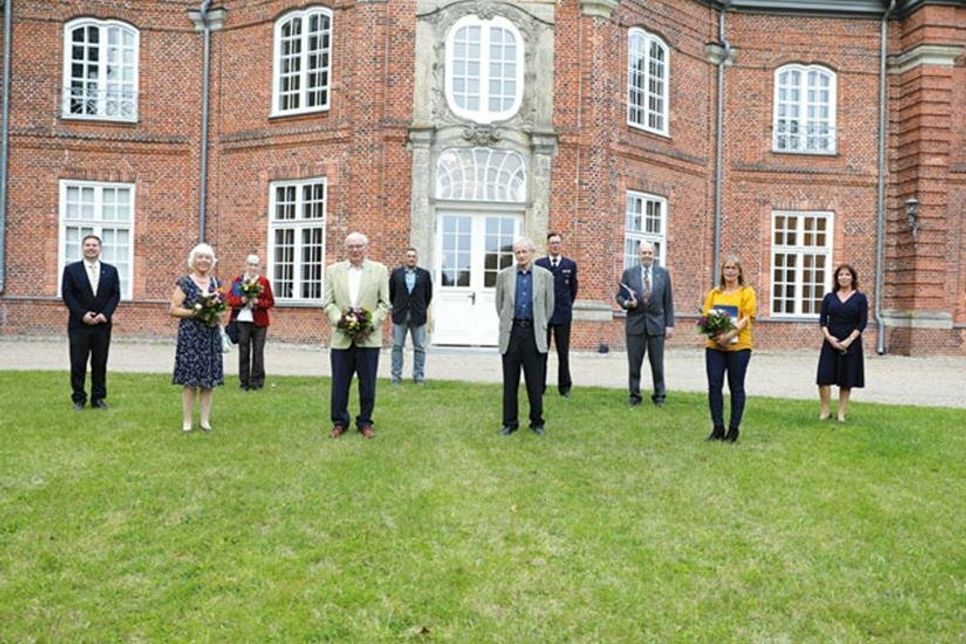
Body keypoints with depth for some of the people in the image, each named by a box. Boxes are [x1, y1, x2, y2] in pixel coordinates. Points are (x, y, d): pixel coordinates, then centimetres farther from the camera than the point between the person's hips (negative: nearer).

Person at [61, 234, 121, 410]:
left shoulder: (111, 271, 9)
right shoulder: (71, 269, 4)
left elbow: (115, 295, 4)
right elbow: (67, 295, -1)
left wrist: (105, 314, -10)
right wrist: (82, 314, -12)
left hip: (103, 324, 1)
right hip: (79, 324, -1)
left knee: (100, 363, 5)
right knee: (78, 363, 2)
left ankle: (98, 398, 13)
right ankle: (78, 399, 11)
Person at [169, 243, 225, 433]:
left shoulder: (216, 283, 11)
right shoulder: (184, 282, -2)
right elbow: (173, 310, -6)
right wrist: (194, 312, -17)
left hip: (211, 335, 4)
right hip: (190, 335, -4)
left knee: (210, 378, 5)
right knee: (190, 380, -3)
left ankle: (205, 420, 13)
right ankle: (187, 421, 5)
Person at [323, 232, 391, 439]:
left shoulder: (379, 270, 5)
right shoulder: (333, 271, 9)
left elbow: (385, 304, 1)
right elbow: (327, 302, 5)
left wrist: (371, 324, -12)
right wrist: (339, 319, -13)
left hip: (369, 337, -1)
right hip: (341, 337, 1)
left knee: (368, 385, 5)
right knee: (339, 383, 5)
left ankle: (365, 422, 18)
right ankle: (339, 422, 18)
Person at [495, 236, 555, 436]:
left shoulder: (545, 275, 3)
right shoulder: (504, 275, 5)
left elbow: (549, 306, 10)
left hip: (534, 333, -1)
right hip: (511, 332, 1)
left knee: (535, 382, 3)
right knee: (510, 382, 5)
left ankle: (537, 422, 16)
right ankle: (510, 422, 15)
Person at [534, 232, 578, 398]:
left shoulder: (570, 265, 6)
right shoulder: (539, 264, 3)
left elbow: (573, 288, 13)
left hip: (563, 314, 0)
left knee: (563, 353, 5)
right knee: (541, 352, 4)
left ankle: (564, 387, 12)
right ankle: (539, 386, 11)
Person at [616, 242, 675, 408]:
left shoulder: (663, 273, 7)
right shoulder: (629, 273, 5)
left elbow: (668, 301, 6)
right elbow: (619, 295, 7)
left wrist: (670, 324, 1)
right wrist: (626, 303, -15)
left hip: (656, 323, 0)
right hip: (635, 323, 0)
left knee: (657, 363, 3)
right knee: (634, 363, 3)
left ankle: (659, 396, 14)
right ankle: (634, 395, 13)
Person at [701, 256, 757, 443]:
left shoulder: (747, 292, 2)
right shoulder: (714, 293, 13)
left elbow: (747, 318, -8)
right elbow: (705, 315, 8)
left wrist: (729, 335, -22)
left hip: (738, 345, -3)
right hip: (714, 345, 3)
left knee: (736, 388, 5)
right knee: (714, 386, 1)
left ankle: (734, 429, 13)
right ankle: (718, 427, 10)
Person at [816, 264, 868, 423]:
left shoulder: (860, 298, 3)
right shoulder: (829, 297, 8)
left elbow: (862, 322, -4)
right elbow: (822, 319, 2)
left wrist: (849, 341, -14)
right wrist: (829, 337, -14)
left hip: (851, 343, -1)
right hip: (830, 342, 1)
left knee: (846, 380, 3)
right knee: (824, 377, -6)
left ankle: (841, 413, 11)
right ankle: (825, 410, 5)